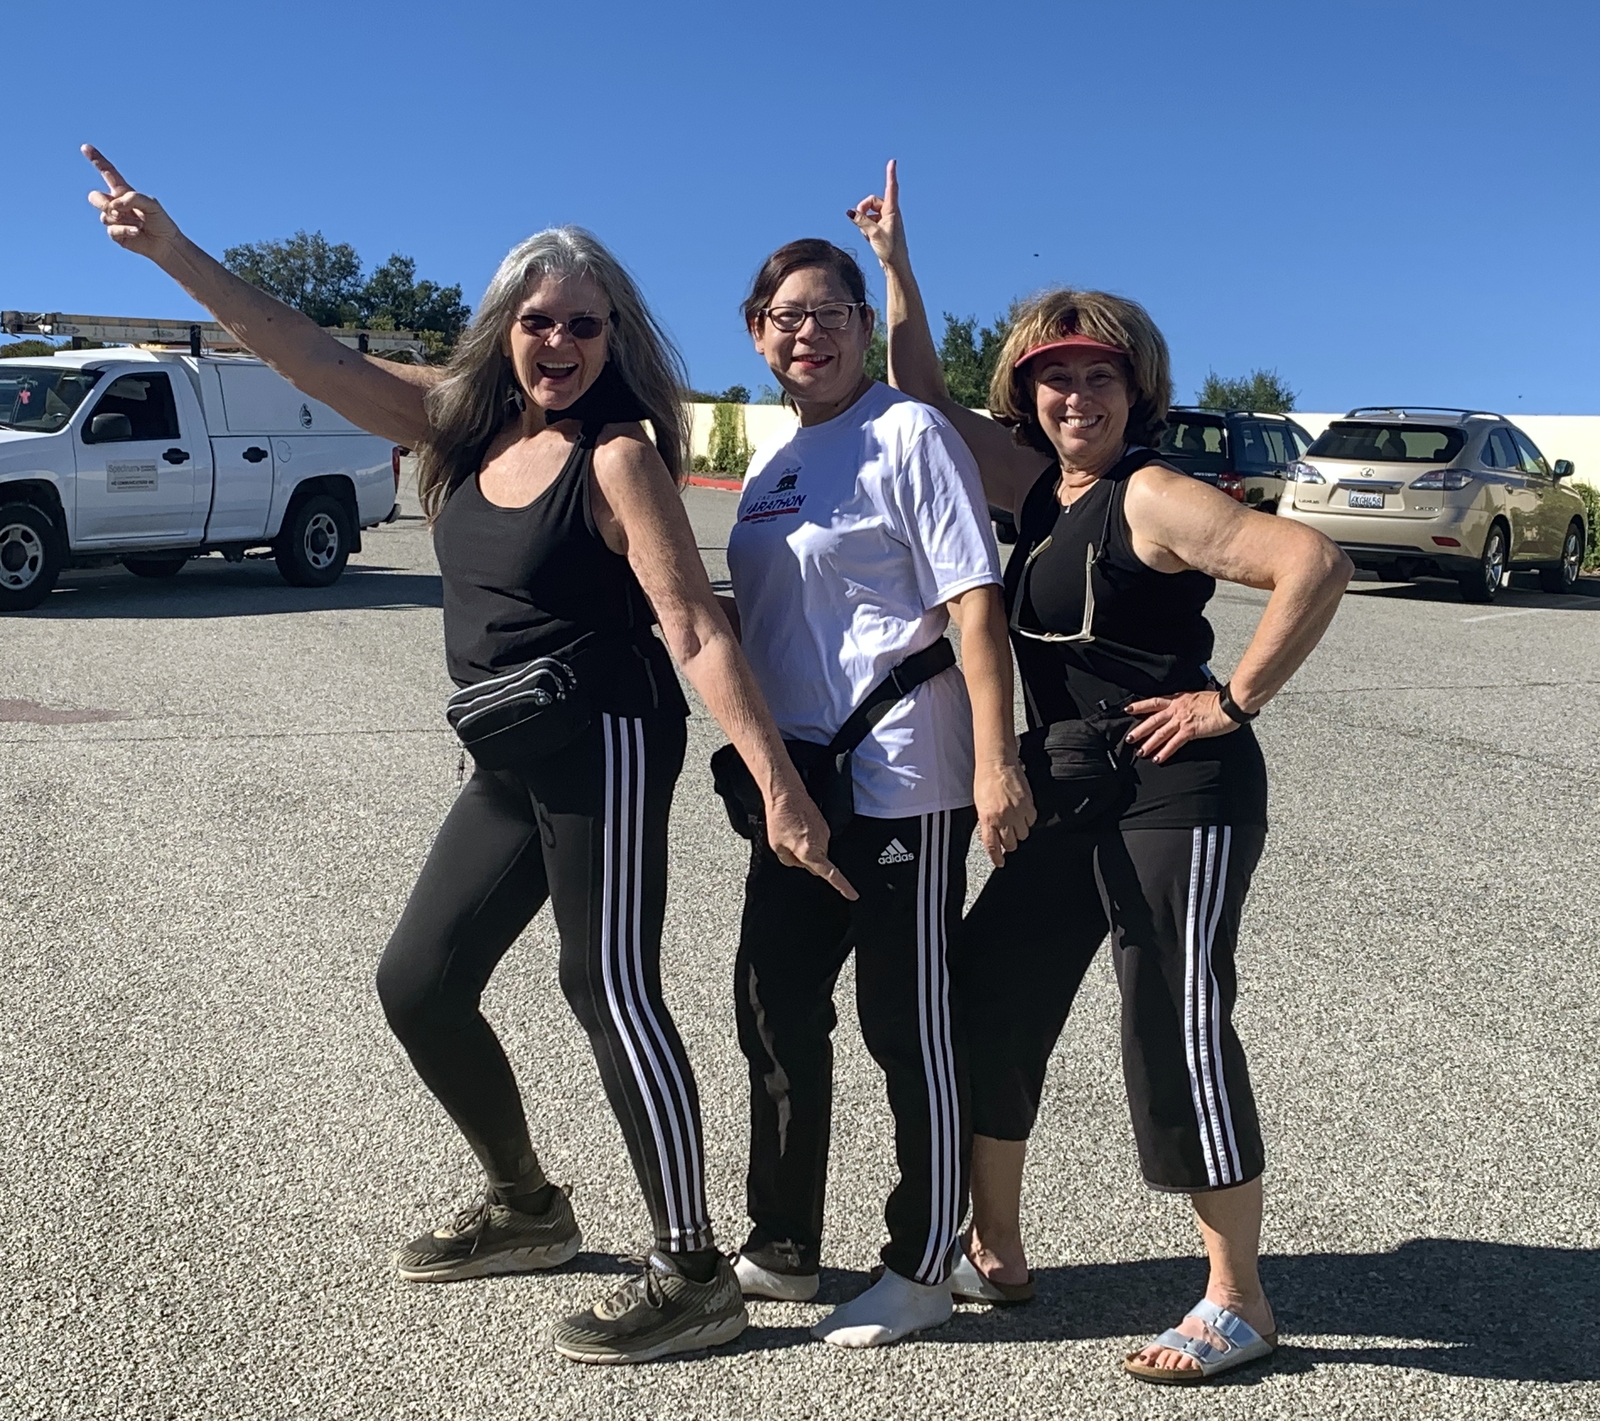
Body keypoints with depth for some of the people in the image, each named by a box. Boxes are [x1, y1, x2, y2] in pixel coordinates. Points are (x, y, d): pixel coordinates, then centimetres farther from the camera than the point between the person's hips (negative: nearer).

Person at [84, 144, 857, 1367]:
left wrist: (778, 786, -22)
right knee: (420, 984, 13)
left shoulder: (617, 455, -11)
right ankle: (527, 1207, 32)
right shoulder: (465, 424, 9)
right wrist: (173, 251, 7)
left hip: (605, 739, -8)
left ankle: (694, 1275, 3)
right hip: (513, 761, 8)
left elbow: (697, 634, -17)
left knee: (610, 988, -8)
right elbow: (313, 355, 10)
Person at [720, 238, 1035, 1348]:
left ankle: (924, 1269, 19)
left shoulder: (909, 434, -9)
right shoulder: (773, 460, 14)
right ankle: (783, 1248, 30)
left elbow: (975, 598, -16)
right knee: (777, 1008, 14)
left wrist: (996, 760, -24)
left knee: (911, 1026, 2)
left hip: (901, 780, -8)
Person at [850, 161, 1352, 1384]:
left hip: (1179, 793, -8)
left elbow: (1315, 564, -23)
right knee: (984, 1001, 10)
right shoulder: (1036, 483, 9)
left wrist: (1234, 700, -19)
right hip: (1069, 792, 9)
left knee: (1177, 1033, -5)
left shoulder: (1152, 497, -14)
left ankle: (1238, 1304, 12)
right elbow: (923, 398, 19)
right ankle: (995, 1255, 25)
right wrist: (896, 265, 14)